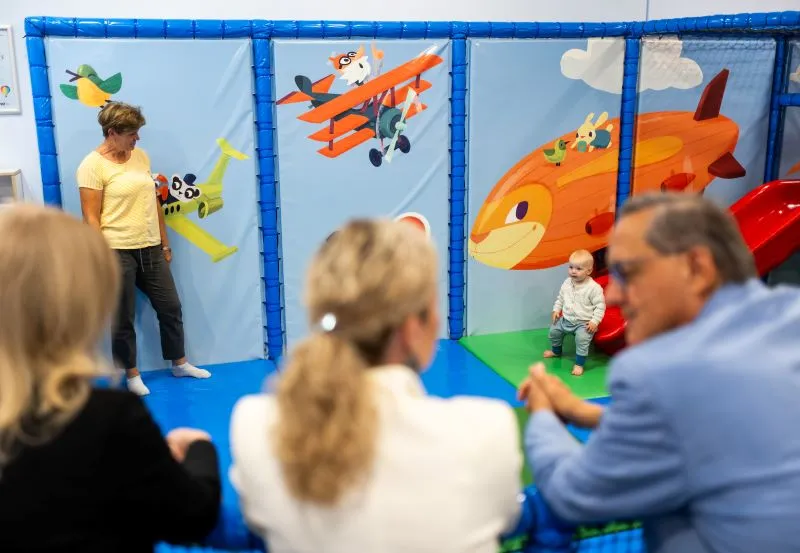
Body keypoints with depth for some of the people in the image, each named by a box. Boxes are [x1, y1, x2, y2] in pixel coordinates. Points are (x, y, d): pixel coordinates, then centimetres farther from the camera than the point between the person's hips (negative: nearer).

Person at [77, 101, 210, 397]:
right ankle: (132, 375, 23)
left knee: (170, 307, 13)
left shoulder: (140, 156, 9)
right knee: (123, 318, 7)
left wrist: (165, 243, 15)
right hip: (117, 251, -6)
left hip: (150, 248, 6)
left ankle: (180, 364, 30)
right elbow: (91, 218, -12)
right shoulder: (92, 166, -10)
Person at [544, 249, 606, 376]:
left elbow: (600, 306, -15)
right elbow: (560, 298, 14)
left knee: (581, 339, -26)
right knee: (554, 331, 14)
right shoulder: (567, 283, -2)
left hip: (584, 323, -6)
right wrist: (556, 309, 4)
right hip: (566, 319, 6)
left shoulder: (594, 288, -20)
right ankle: (556, 351, 42)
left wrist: (595, 321, -20)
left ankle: (579, 364, -8)